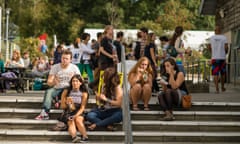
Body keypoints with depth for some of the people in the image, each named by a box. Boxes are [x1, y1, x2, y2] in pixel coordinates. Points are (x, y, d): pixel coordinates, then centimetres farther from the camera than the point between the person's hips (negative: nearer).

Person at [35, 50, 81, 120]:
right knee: (48, 91, -32)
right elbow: (49, 82, -3)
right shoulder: (55, 67, 2)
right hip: (57, 89, 1)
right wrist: (53, 82, -28)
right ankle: (44, 113, -41)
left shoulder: (74, 68, 1)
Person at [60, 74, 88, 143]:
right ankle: (74, 137, -56)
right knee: (71, 122, -31)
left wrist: (75, 116, -22)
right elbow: (62, 106, 6)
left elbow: (82, 108, -5)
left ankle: (84, 136, -41)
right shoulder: (66, 91, 4)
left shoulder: (84, 93, 1)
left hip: (79, 113, 0)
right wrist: (67, 103, -16)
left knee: (78, 120, -34)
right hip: (68, 113, 0)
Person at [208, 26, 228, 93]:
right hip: (222, 57, 0)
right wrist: (225, 52, 14)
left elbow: (209, 47, 8)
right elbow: (226, 47, -7)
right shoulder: (224, 37, -1)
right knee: (223, 73, 15)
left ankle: (217, 88, -11)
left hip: (214, 58, 0)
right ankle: (222, 87, 25)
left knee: (215, 74, -1)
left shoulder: (211, 38, 3)